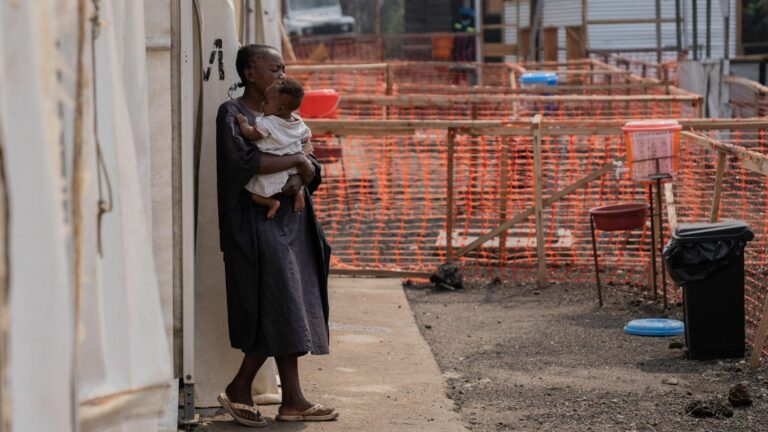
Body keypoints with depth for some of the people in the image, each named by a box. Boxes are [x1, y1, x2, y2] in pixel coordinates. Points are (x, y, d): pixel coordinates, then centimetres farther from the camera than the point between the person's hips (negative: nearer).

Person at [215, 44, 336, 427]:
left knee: (285, 313, 5)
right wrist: (296, 160, -17)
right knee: (283, 308, -9)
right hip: (258, 222, -8)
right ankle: (292, 400, -1)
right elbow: (242, 159, -23)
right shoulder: (232, 113, -7)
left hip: (290, 220, 8)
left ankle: (241, 388, 10)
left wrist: (303, 176, -12)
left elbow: (310, 163, 11)